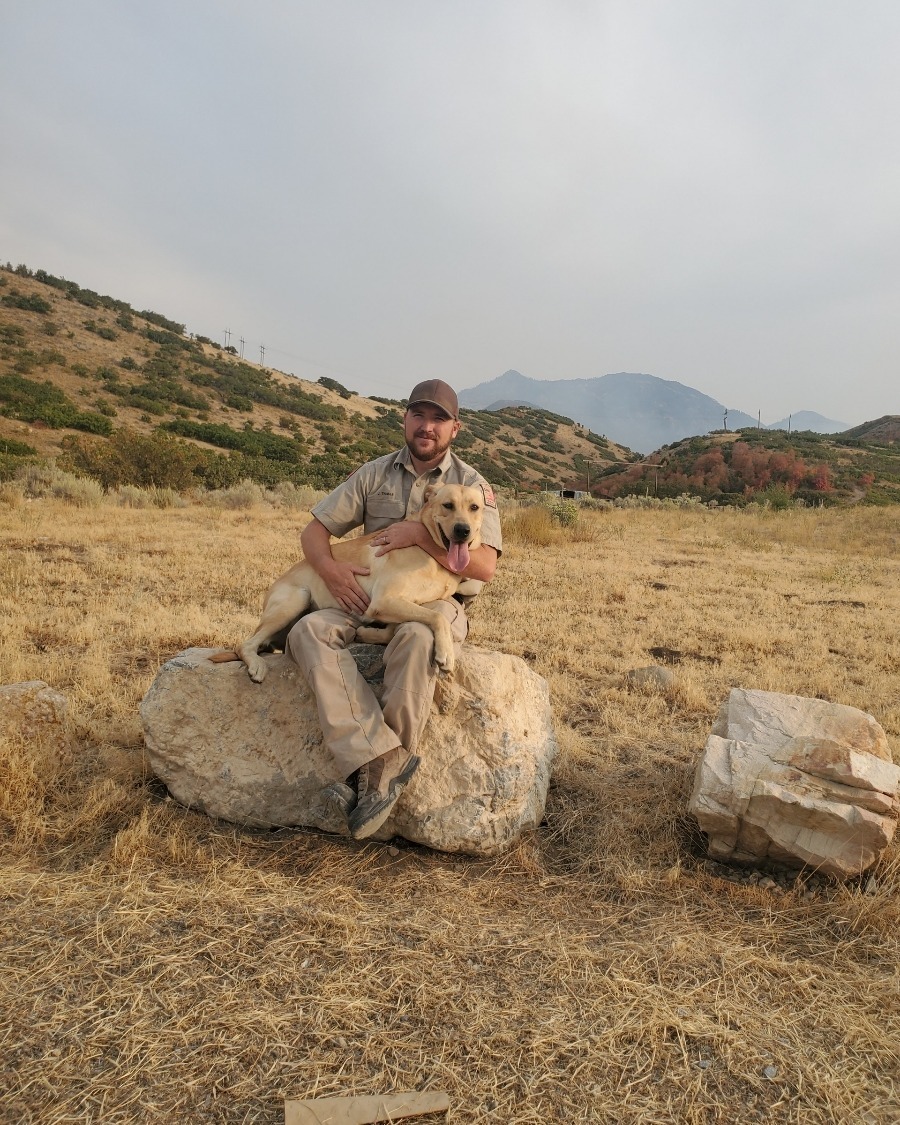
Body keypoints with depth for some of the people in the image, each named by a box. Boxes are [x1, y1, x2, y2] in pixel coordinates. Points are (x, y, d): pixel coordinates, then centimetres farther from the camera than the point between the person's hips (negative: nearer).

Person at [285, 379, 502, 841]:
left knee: (417, 636, -39)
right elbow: (314, 530, 8)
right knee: (309, 630, -26)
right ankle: (383, 758, -37)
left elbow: (484, 566, -11)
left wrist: (419, 535, -17)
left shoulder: (472, 484, 2)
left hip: (436, 601, -3)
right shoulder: (374, 474, 11)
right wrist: (331, 570, -13)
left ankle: (376, 771, -28)